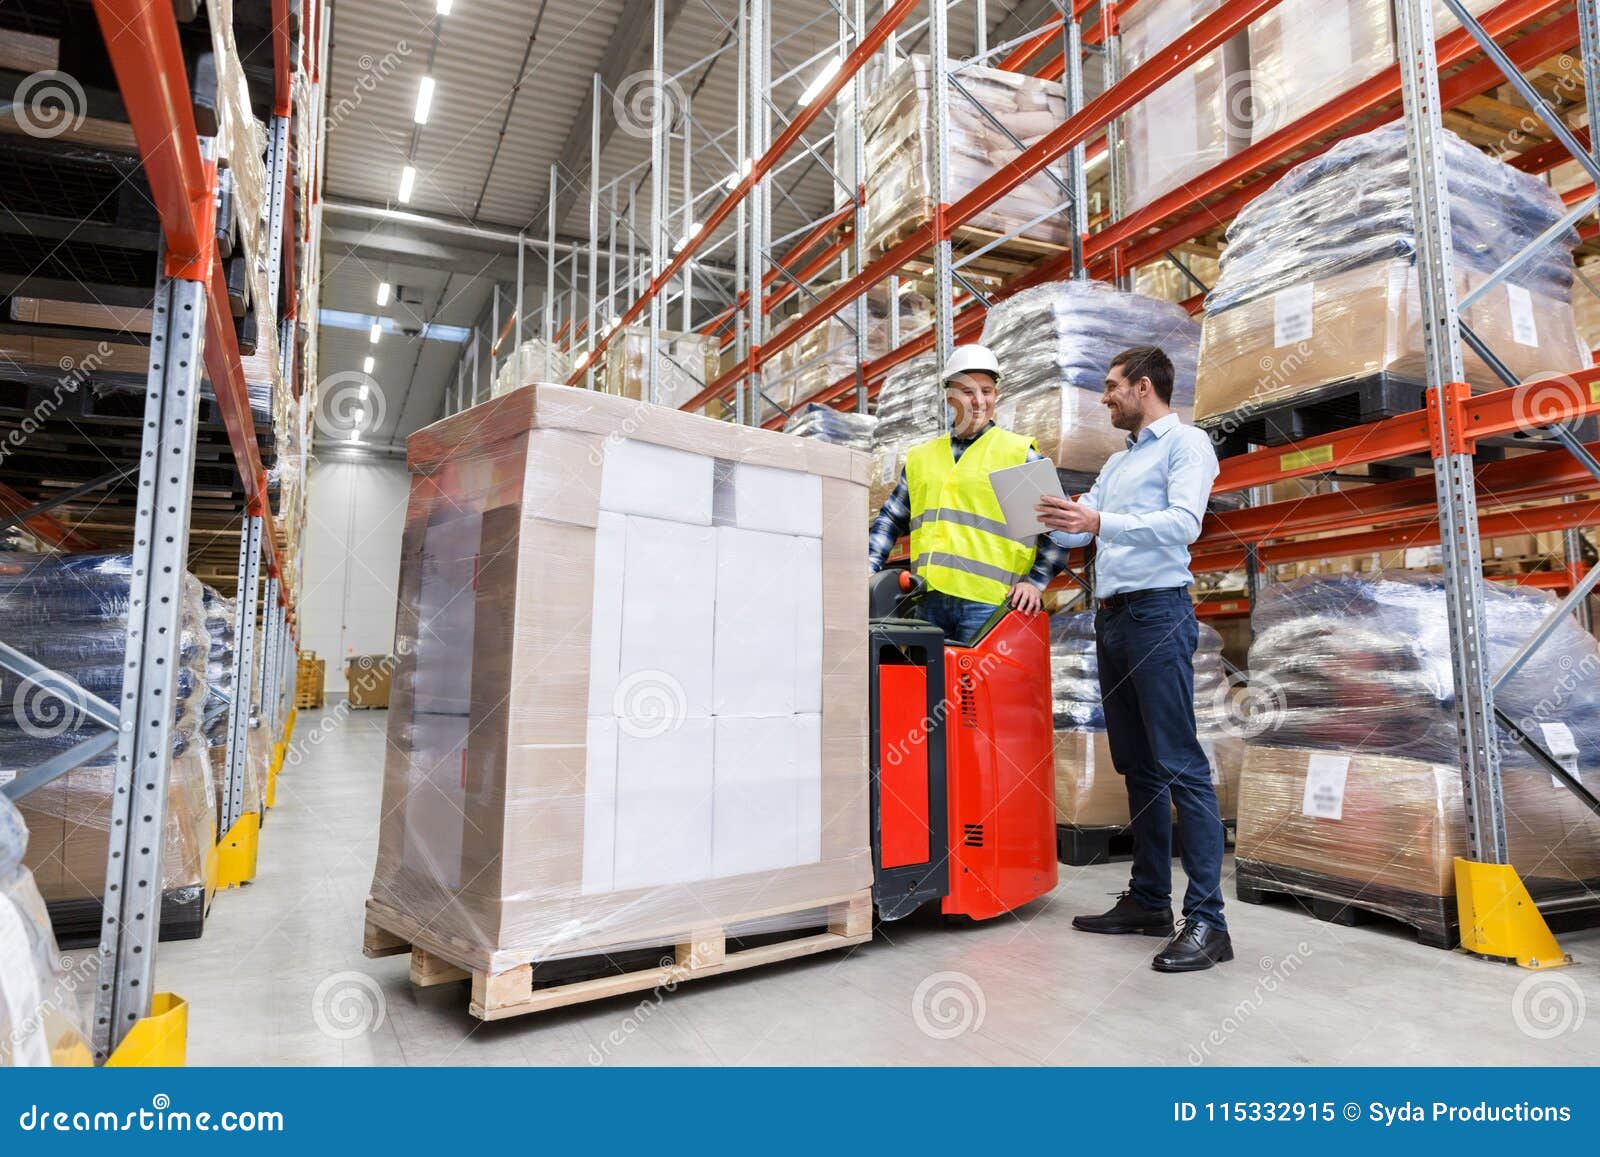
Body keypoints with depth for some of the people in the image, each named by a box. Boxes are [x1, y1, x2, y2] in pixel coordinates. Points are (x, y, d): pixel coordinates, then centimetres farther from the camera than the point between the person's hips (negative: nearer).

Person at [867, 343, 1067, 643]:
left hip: (988, 604, -4)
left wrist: (1034, 582, -5)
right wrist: (867, 570, 9)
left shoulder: (1021, 454, 7)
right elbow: (890, 520, 23)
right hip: (928, 603, 4)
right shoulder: (921, 456, 19)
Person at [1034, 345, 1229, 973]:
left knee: (1180, 766, -10)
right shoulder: (1116, 463, 24)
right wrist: (1041, 517, 12)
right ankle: (1148, 901, 18)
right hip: (1111, 616, 9)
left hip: (1157, 613, -8)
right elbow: (1077, 528, 26)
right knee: (1137, 767, 10)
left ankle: (1206, 919, -5)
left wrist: (1101, 522, -25)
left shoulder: (1186, 444, -1)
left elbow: (1183, 523, -18)